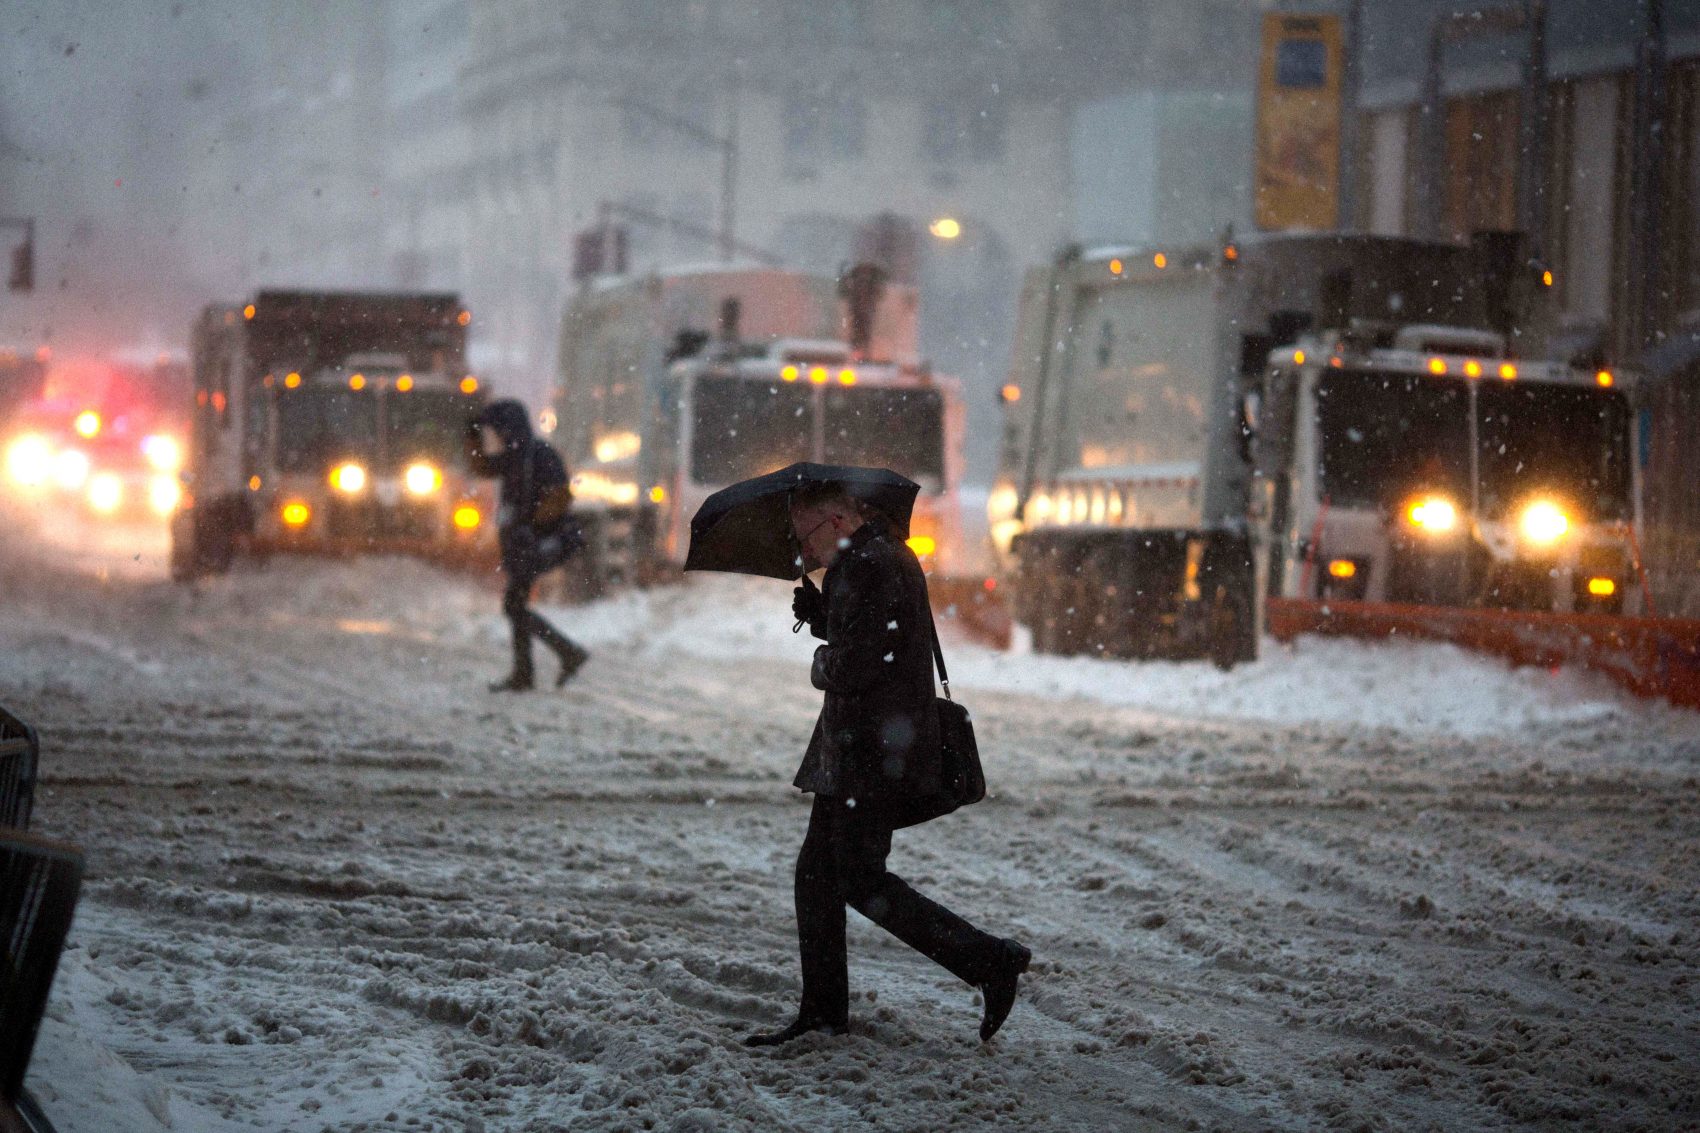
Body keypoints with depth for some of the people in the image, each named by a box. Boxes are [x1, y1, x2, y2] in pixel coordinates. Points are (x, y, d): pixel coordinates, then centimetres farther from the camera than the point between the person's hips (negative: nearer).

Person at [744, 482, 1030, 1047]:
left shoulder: (869, 567, -18)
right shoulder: (885, 556, 16)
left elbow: (851, 670, -23)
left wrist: (821, 665, -2)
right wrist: (818, 614, 6)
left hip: (871, 755, -11)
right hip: (856, 751, 11)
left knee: (862, 880, -8)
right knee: (816, 873, 13)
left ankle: (992, 962, -6)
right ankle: (823, 1009, 19)